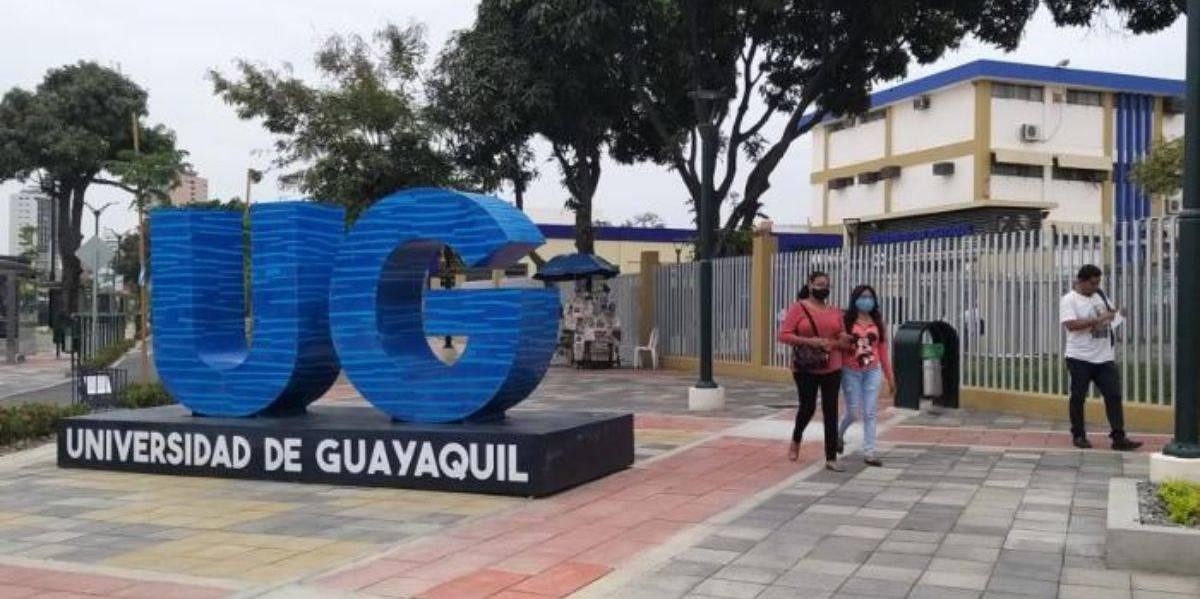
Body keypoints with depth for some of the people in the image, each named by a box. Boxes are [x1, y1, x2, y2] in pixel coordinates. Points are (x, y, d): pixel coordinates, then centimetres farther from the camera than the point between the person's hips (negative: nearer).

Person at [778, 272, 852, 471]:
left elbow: (843, 341, 15)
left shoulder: (835, 312, 9)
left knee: (831, 412, 1)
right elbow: (784, 335, -10)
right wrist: (808, 341, -20)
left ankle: (831, 458, 6)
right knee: (807, 408, 4)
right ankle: (796, 439, 36)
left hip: (831, 370, 3)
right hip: (806, 369, -3)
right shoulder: (798, 308, -3)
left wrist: (841, 342, -9)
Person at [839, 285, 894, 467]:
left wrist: (890, 376, 9)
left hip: (873, 372, 3)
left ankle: (869, 453, 6)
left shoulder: (878, 323, 6)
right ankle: (839, 435, 34)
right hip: (851, 372, -3)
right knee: (852, 411, 3)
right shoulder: (846, 321, -4)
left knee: (870, 414, 1)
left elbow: (883, 350, 8)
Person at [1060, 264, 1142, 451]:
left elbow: (1110, 322, 24)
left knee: (1114, 395, -1)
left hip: (1104, 358, 5)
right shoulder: (1069, 300, -8)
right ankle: (1078, 435, 16)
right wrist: (1098, 319, -24)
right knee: (1078, 397, 4)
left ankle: (1119, 437, 0)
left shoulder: (1101, 297, 12)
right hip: (1079, 358, -5)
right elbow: (1071, 324, -22)